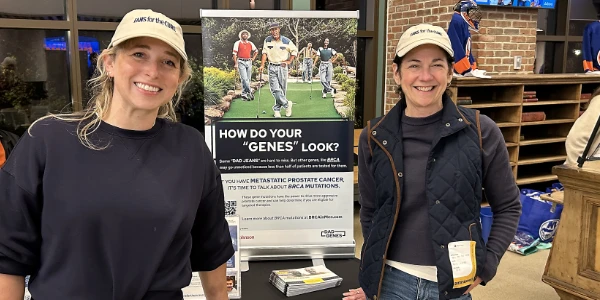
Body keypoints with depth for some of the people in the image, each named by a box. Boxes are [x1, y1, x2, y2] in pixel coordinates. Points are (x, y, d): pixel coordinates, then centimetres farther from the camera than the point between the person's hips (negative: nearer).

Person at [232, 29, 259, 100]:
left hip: (249, 62, 5)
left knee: (248, 79, 5)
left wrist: (253, 58, 13)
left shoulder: (250, 43, 12)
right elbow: (234, 54, -2)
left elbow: (256, 51, 28)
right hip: (241, 62, -4)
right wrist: (235, 63, -11)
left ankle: (244, 94, 12)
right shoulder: (237, 43, 2)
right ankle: (249, 92, -8)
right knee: (244, 78, -14)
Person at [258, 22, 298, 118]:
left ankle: (277, 109, 17)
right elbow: (264, 53, 1)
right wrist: (262, 65, -9)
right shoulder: (267, 40, 1)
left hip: (282, 67, -1)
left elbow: (295, 51, 8)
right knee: (275, 90, -10)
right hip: (272, 67, 1)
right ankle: (287, 104, 8)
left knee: (282, 89, 3)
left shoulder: (286, 41, -3)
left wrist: (289, 61, -1)